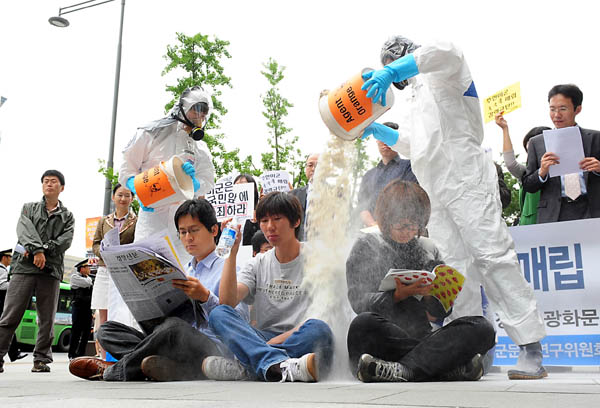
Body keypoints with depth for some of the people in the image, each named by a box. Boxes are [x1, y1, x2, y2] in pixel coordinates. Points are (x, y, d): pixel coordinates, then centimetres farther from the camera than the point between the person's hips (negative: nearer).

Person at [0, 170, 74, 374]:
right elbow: (24, 231, -2)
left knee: (47, 319, 1)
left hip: (51, 269, 1)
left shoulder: (67, 216, 17)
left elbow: (65, 241, 1)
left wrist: (44, 249, -12)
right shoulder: (29, 208, 17)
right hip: (24, 266, 0)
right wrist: (37, 250, -17)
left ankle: (41, 360, 7)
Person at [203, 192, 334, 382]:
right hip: (263, 340, 3)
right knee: (218, 314, -20)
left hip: (301, 342, -3)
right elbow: (227, 302, -1)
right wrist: (232, 253, -7)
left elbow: (321, 316, -6)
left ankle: (245, 368, -34)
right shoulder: (258, 264, 15)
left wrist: (275, 341, -15)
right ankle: (280, 365, -41)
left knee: (319, 328, -35)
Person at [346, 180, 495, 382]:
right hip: (383, 341, -3)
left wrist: (430, 295, -8)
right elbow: (359, 301, -4)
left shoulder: (429, 249, 19)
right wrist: (399, 295, -21)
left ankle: (402, 369, -34)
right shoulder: (367, 245, 8)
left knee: (483, 328, -20)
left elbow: (442, 312, 15)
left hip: (423, 336, 4)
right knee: (364, 323, -38)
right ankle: (451, 365, -30)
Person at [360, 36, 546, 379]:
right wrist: (375, 129, 25)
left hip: (466, 180, -8)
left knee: (493, 256, -14)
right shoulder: (413, 98, 29)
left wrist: (392, 71, -31)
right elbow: (408, 144, 37)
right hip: (435, 191, 9)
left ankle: (532, 348, -13)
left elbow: (445, 52, -23)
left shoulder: (443, 74, 3)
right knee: (455, 267, 2)